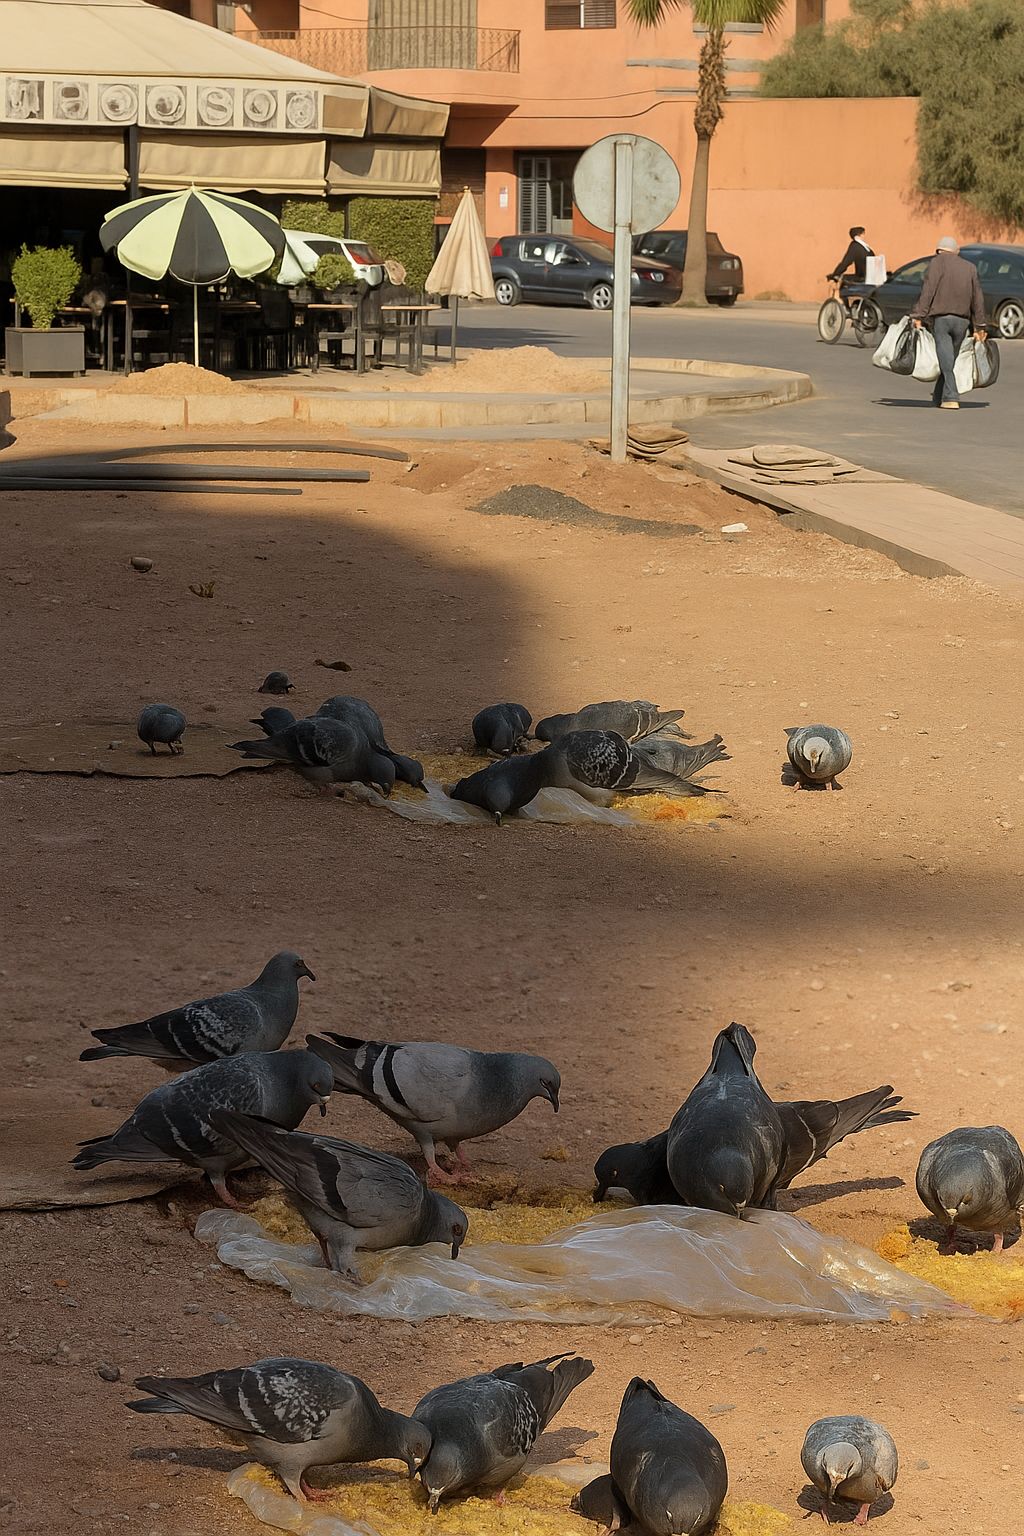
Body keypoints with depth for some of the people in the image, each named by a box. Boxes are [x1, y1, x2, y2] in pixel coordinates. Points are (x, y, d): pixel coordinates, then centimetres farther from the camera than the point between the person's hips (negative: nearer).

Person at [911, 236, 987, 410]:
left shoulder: (937, 262, 2)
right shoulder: (970, 267, 15)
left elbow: (928, 290, -9)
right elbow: (978, 299, 14)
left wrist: (918, 316, -10)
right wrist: (979, 327, 17)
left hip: (941, 318, -4)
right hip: (962, 320, 4)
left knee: (945, 358, -6)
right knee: (951, 358, 15)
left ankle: (951, 398, -16)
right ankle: (938, 397, 25)